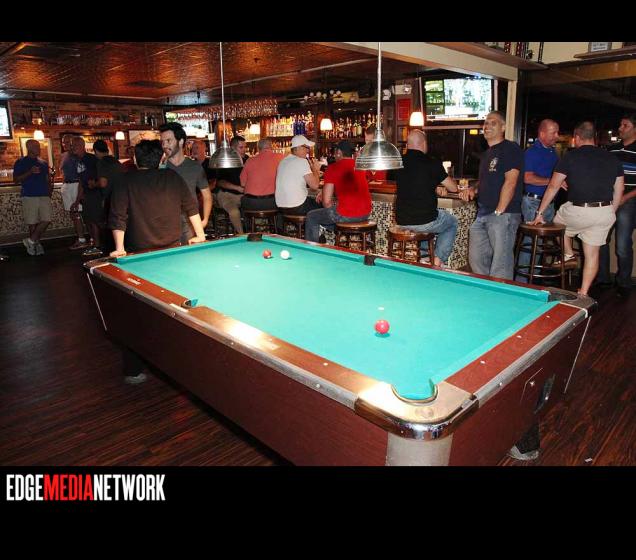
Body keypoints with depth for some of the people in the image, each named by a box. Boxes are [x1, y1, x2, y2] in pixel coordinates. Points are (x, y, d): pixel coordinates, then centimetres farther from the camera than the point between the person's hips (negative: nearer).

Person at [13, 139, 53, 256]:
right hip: (29, 196, -3)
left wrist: (50, 191, 3)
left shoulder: (43, 163, 16)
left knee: (46, 220, -9)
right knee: (32, 223, 0)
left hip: (44, 196, 3)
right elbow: (16, 179, -2)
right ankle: (36, 243, 14)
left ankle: (31, 241, 4)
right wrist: (30, 172, -15)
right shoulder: (20, 162, 4)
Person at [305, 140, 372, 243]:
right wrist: (324, 192, 25)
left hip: (346, 215, -7)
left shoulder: (333, 168, -7)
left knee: (311, 217, 15)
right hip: (366, 213, 7)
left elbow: (326, 202, -9)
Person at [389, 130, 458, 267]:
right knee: (452, 222, 26)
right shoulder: (432, 162, -11)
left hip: (401, 222, 5)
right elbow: (453, 188, -3)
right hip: (425, 222, -5)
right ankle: (439, 260, 13)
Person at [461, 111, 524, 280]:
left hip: (504, 215, -9)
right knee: (476, 258, 11)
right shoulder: (486, 154, 21)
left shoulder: (511, 149, -6)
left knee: (501, 264, -7)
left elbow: (510, 182, -14)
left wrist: (499, 212, -18)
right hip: (482, 215, 9)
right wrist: (473, 190, 7)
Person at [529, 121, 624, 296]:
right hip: (605, 214, 4)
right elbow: (619, 191, 14)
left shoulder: (571, 156, -1)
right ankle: (583, 293, 17)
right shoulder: (613, 158, 12)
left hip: (579, 211, -4)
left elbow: (553, 186, -1)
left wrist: (540, 213, 4)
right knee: (592, 254, 12)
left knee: (559, 221, 30)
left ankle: (568, 254, 29)